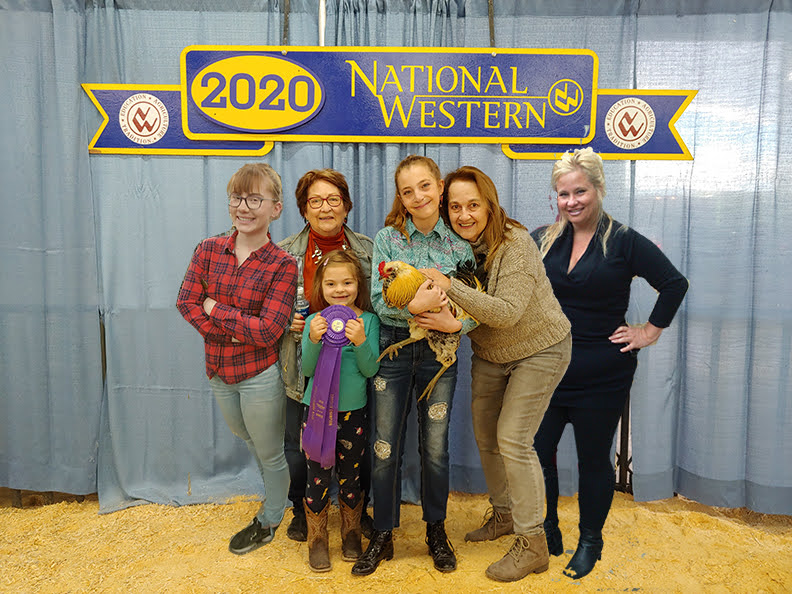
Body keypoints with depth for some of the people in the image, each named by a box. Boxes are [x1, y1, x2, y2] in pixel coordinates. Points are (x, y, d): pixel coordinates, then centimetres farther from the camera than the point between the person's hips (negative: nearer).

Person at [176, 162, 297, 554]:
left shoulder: (282, 265, -17)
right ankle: (279, 498, 54)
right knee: (249, 442, 27)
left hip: (261, 375, -6)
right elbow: (187, 303, -8)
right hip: (220, 371, 6)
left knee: (270, 453, 13)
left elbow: (267, 331, -22)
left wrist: (214, 309, -16)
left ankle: (268, 521, 40)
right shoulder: (209, 250, -2)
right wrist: (235, 331, -19)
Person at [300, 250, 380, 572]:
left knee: (350, 476, 13)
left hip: (353, 411, 0)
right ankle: (317, 539, 28)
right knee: (317, 476, 7)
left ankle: (351, 534, 36)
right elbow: (307, 370, -7)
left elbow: (370, 369, -8)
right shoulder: (313, 322, -3)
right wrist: (314, 340, -23)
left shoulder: (368, 321, -4)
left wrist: (360, 342, -24)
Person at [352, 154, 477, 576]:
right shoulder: (387, 239, -2)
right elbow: (378, 300, -8)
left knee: (435, 447, 10)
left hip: (439, 354, 1)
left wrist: (455, 323, -20)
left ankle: (436, 531, 32)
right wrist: (413, 306, -26)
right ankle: (382, 537, 25)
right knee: (385, 449, 6)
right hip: (393, 351, 0)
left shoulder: (460, 244, 0)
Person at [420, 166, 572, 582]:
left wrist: (451, 287, -39)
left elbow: (507, 313, -34)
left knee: (512, 439, -11)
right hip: (489, 354, 7)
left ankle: (532, 544, 4)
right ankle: (503, 514, 35)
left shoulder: (516, 244, -26)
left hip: (540, 349, -7)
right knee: (485, 436, 13)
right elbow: (461, 311, -6)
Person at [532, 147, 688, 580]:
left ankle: (590, 541, 31)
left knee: (594, 459, 10)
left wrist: (650, 332, -5)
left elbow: (674, 283, -4)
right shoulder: (543, 240, 4)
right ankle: (547, 534, 29)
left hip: (601, 376, -3)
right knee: (535, 451, 7)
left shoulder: (623, 242, -7)